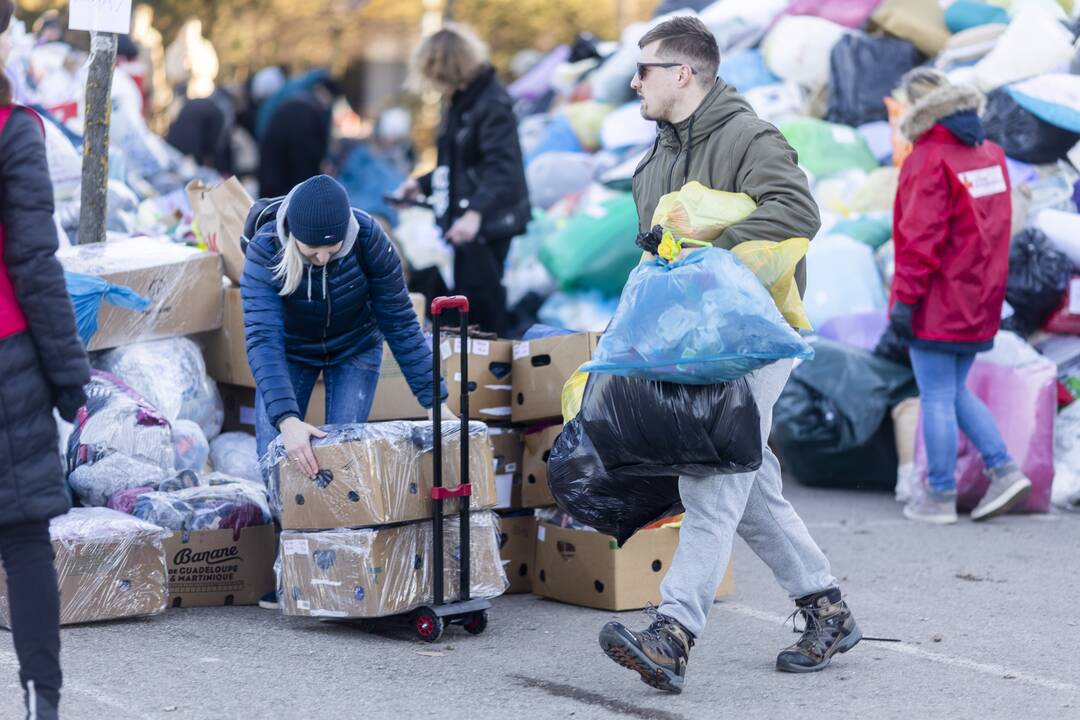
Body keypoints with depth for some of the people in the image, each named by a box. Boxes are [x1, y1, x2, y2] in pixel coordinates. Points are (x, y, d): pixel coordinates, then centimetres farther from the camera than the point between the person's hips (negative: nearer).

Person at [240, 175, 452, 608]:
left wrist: (434, 399, -26)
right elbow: (262, 338, -42)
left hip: (354, 351, 0)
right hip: (290, 353, 0)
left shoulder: (369, 241, -33)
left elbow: (400, 323, -24)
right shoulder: (265, 252, -35)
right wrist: (286, 418, -55)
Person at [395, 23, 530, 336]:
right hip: (465, 219, 10)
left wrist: (476, 213, -41)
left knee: (483, 311, -8)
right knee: (465, 308, 15)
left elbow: (502, 169, -29)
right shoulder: (459, 102, 14)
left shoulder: (493, 103, -17)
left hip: (487, 225, -10)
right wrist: (422, 183, 21)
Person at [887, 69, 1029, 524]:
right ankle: (1003, 470, 10)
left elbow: (922, 235, -21)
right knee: (955, 393, 19)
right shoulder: (990, 153, 9)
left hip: (937, 304, -8)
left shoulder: (929, 158, -16)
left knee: (937, 398, 0)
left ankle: (940, 498, 6)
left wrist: (905, 298, -18)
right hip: (978, 301, 8)